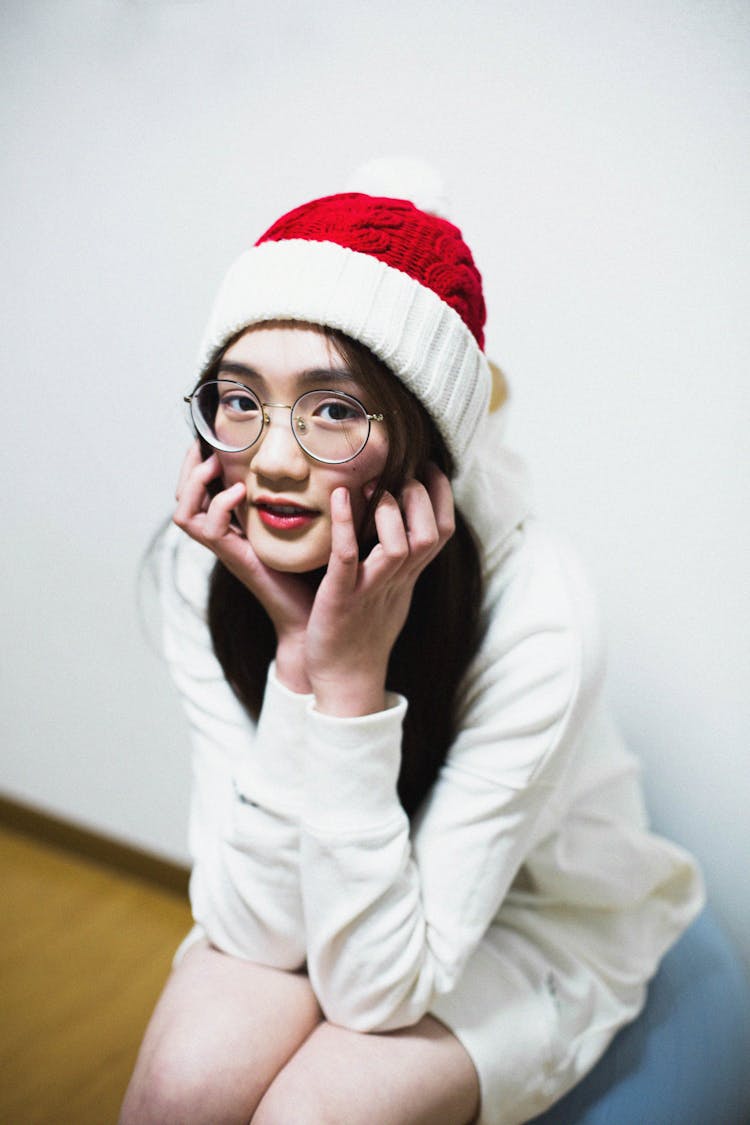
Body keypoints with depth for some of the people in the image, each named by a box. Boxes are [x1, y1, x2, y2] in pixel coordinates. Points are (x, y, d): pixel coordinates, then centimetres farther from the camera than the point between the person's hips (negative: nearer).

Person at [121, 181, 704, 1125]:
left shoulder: (533, 614, -31)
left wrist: (353, 675, -37)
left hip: (535, 920, -2)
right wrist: (296, 651, -33)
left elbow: (375, 985, -26)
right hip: (314, 905, 3)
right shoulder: (205, 564, -20)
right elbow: (259, 931, -21)